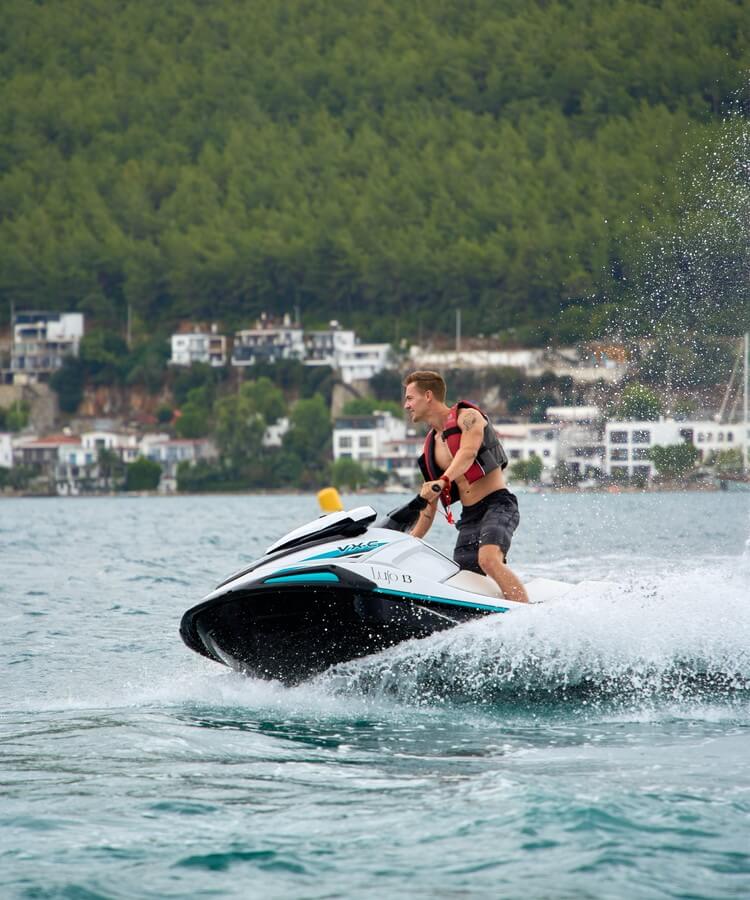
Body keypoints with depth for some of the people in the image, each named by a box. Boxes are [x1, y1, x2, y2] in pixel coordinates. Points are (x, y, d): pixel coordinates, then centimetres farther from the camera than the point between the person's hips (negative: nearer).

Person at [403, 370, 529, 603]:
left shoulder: (467, 416, -1)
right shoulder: (431, 446, 19)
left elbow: (468, 452, -23)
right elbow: (430, 502, 23)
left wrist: (443, 480, -40)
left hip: (498, 505, -8)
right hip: (468, 518, 8)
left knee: (488, 560, -32)